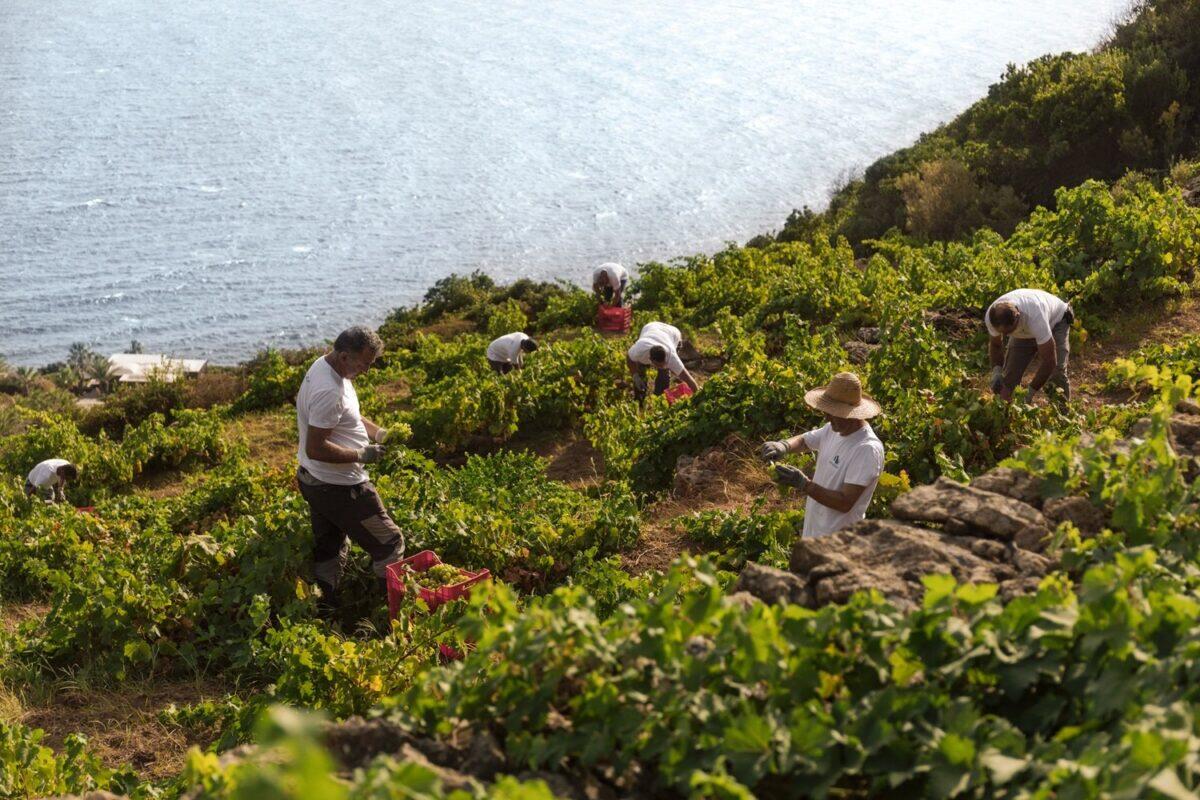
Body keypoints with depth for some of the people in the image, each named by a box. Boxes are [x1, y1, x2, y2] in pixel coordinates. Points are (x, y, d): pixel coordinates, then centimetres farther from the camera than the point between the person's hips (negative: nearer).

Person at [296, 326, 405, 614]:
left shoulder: (324, 366, 3)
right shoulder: (329, 391, -30)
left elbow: (346, 417, 17)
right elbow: (316, 449, -29)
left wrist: (379, 433, 4)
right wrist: (361, 455, -22)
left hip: (314, 481, 10)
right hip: (340, 489, -10)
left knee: (329, 550, 20)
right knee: (389, 544, 3)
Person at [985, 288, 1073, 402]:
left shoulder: (1035, 317, -47)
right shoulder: (990, 317, -32)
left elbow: (1049, 361, -41)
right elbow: (995, 345, -9)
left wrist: (1030, 392, -38)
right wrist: (996, 372, -26)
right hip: (1024, 330, 4)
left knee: (1057, 375, -20)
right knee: (1009, 375, -6)